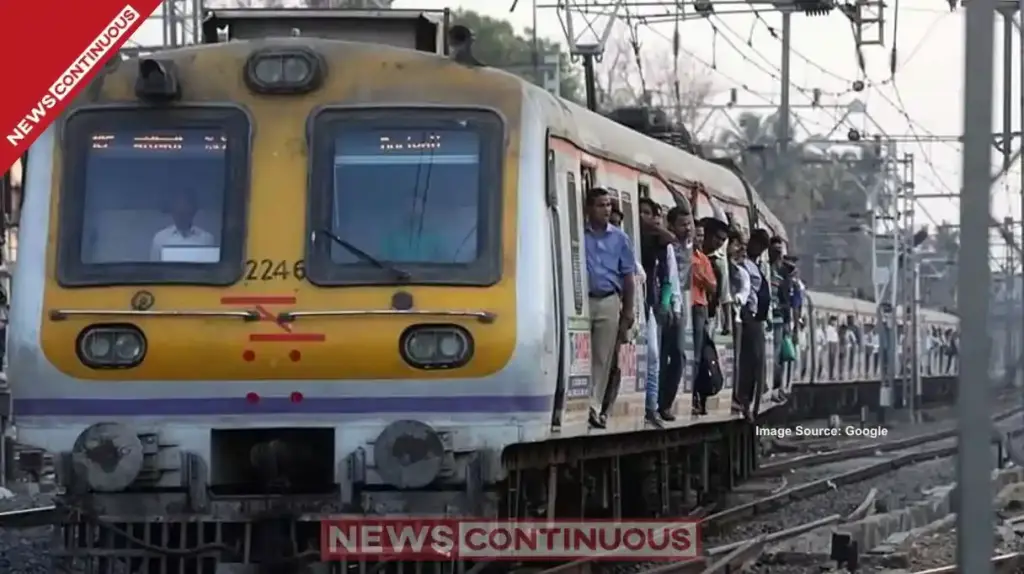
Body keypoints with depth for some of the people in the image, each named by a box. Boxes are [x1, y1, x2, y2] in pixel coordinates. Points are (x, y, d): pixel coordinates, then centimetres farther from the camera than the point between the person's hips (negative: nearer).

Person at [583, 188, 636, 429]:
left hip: (608, 302, 2)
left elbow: (628, 276, 10)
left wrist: (628, 311, 5)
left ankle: (595, 407, 7)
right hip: (581, 300, -2)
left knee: (603, 357, 3)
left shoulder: (620, 238, 9)